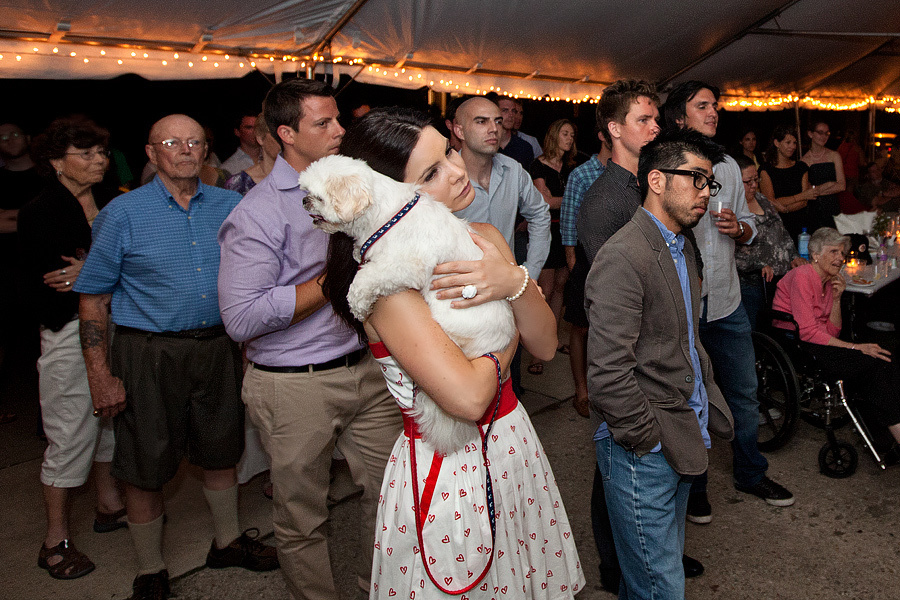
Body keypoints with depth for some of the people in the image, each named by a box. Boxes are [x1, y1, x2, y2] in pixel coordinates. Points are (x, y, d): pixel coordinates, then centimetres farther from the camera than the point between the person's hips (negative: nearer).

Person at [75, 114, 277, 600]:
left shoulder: (230, 206, 3)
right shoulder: (124, 213, -6)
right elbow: (92, 297, -4)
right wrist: (100, 374, -9)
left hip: (217, 346, 3)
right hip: (148, 354, -3)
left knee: (220, 451, 18)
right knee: (146, 467, 7)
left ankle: (228, 541, 40)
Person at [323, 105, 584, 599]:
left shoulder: (485, 238, 0)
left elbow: (546, 345, 0)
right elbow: (466, 397, -30)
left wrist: (516, 283, -20)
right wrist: (505, 340, -11)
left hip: (514, 443, 7)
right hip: (446, 471, -7)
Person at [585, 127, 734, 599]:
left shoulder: (681, 248, 12)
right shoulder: (624, 257, -21)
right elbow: (608, 375, -26)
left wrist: (708, 400, 11)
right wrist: (650, 442, -16)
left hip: (682, 443, 9)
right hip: (643, 453, -9)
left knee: (667, 559, 22)